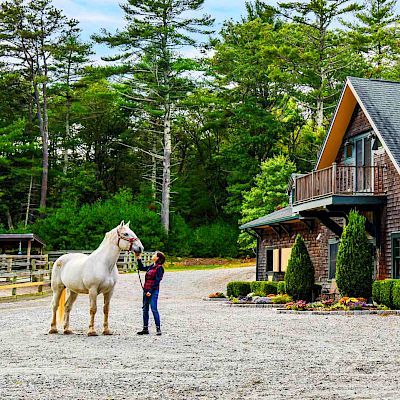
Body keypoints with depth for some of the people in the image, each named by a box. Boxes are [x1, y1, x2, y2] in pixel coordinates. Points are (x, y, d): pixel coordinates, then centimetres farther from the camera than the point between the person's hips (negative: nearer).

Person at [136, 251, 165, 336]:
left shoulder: (159, 268, -10)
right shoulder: (152, 266, 13)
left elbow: (157, 281, -15)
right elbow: (141, 268, 29)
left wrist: (150, 291, -18)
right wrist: (138, 258, 23)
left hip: (153, 291, -9)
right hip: (146, 290, 9)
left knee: (154, 309, -9)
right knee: (145, 309, 10)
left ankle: (158, 329, -5)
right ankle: (145, 329, 16)